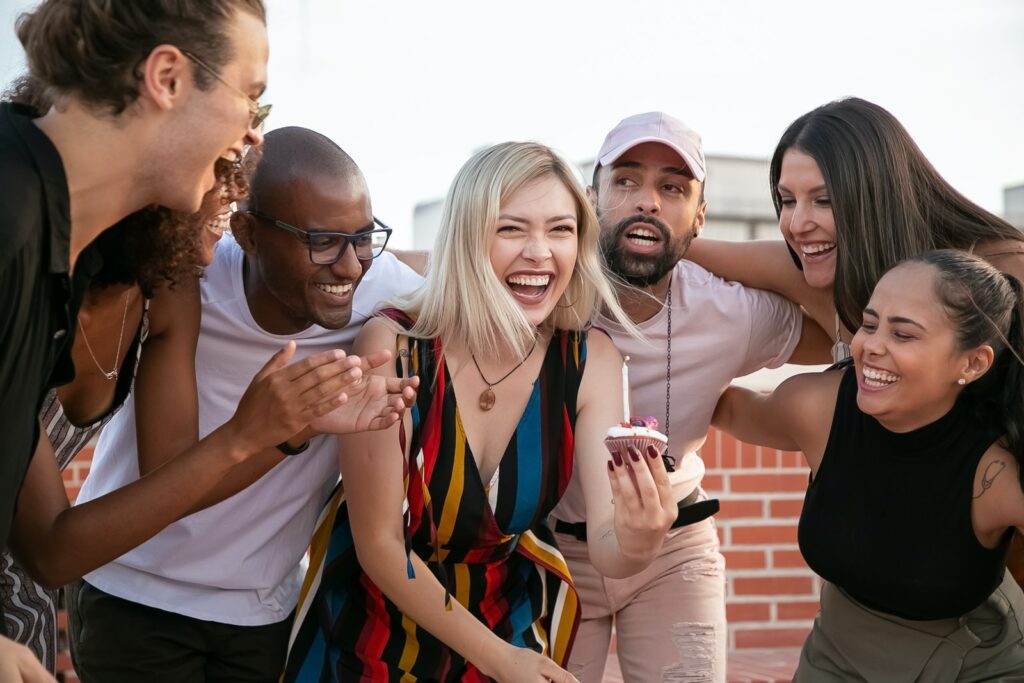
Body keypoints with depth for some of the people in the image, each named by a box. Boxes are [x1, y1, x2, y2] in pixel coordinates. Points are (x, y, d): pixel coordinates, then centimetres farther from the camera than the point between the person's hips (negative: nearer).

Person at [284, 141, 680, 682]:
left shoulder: (591, 362, -14)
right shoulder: (392, 347, -22)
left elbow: (604, 549, -21)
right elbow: (380, 543, -17)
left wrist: (635, 541, -42)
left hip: (508, 619, 3)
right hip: (374, 626, -2)